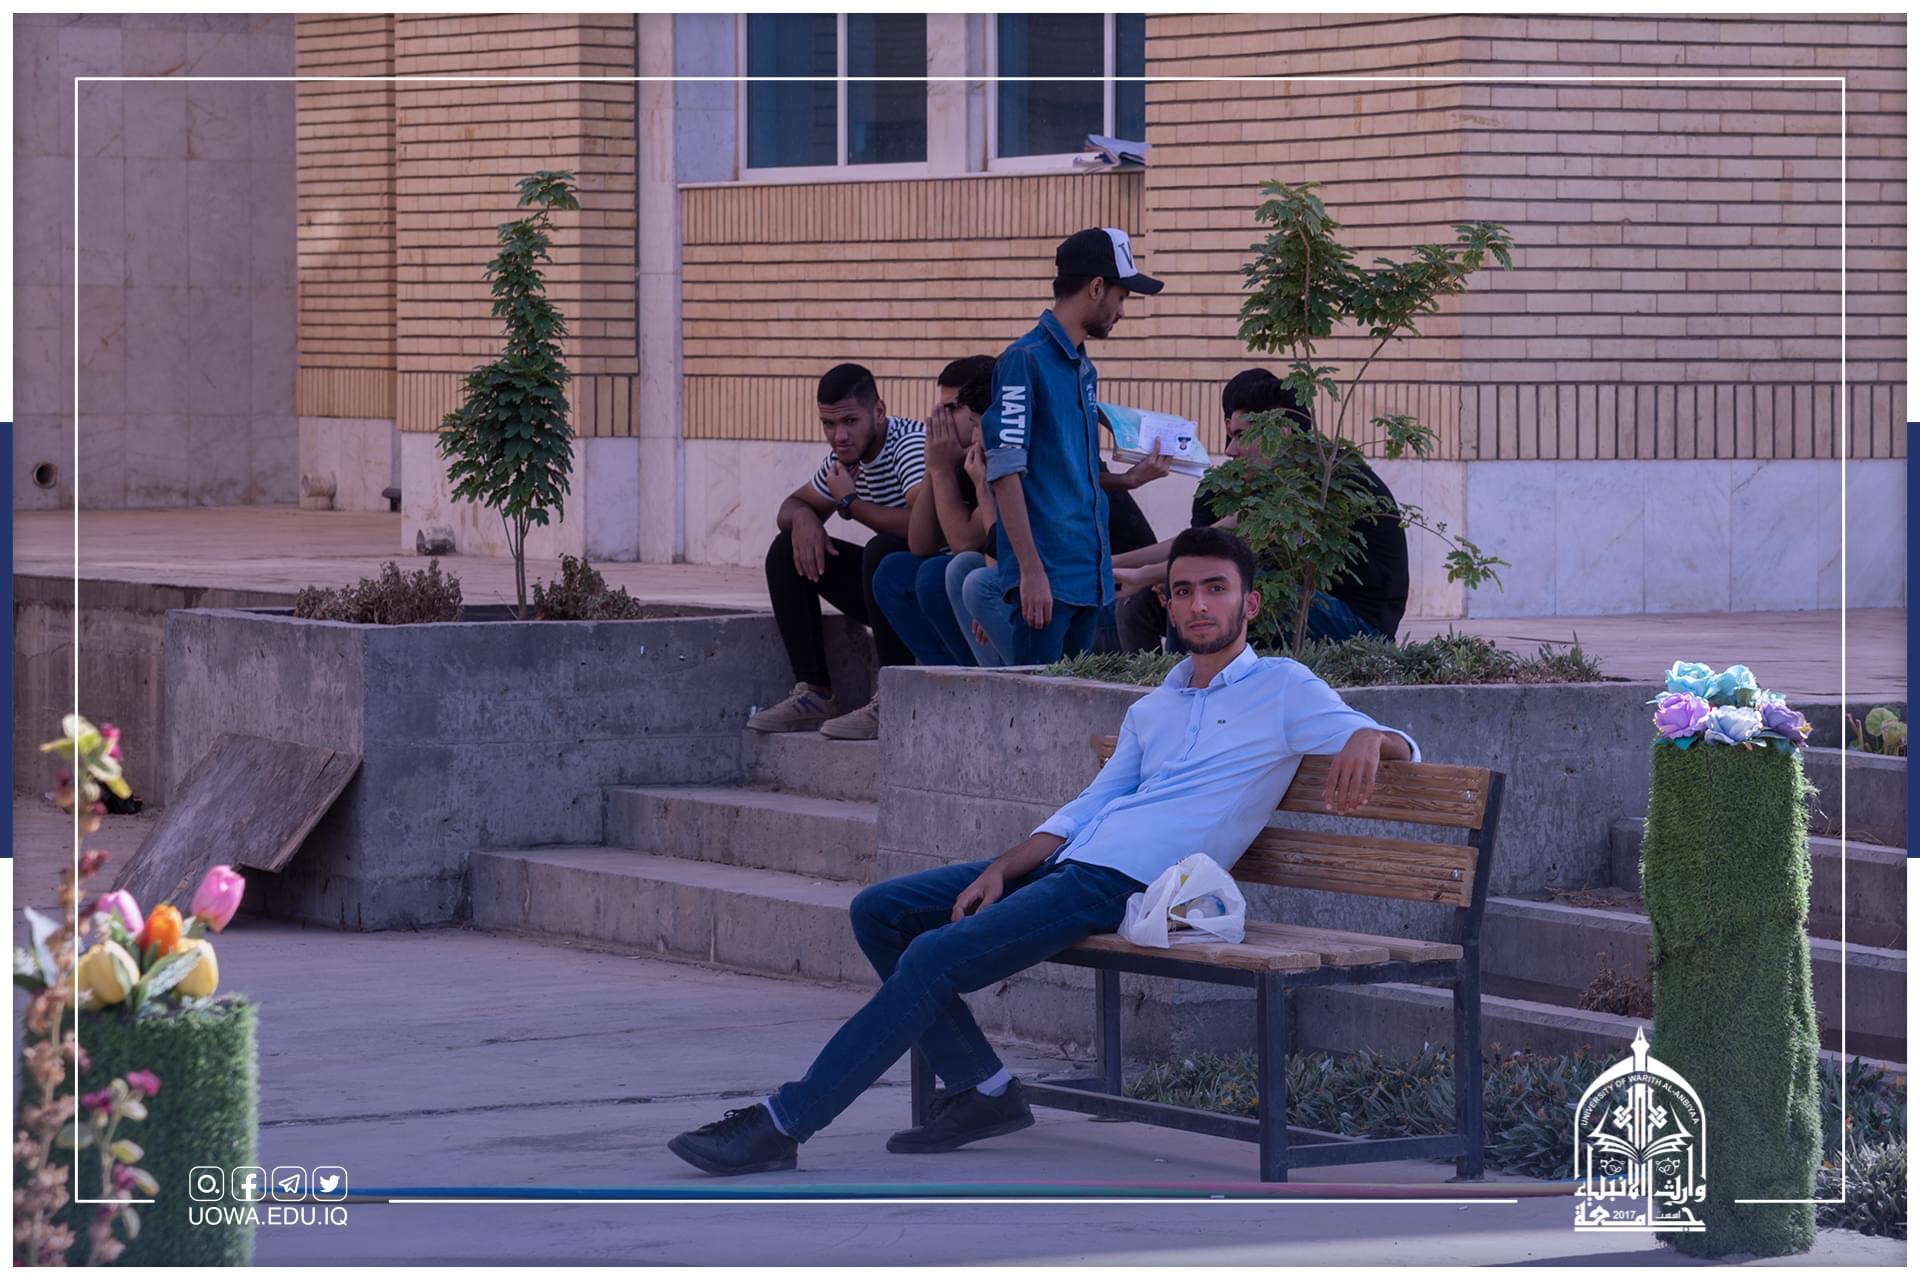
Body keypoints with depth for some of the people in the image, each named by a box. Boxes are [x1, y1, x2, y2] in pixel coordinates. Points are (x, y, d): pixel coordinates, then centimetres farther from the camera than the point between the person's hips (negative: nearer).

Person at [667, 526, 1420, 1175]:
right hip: (1068, 860, 9)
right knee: (879, 911, 3)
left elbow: (1399, 747, -2)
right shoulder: (1152, 712, 25)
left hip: (1126, 884, -9)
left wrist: (1367, 741, -29)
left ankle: (784, 1124, -19)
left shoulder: (1282, 689, 5)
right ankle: (983, 1089, 2)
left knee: (933, 957, -21)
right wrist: (1000, 872, 2)